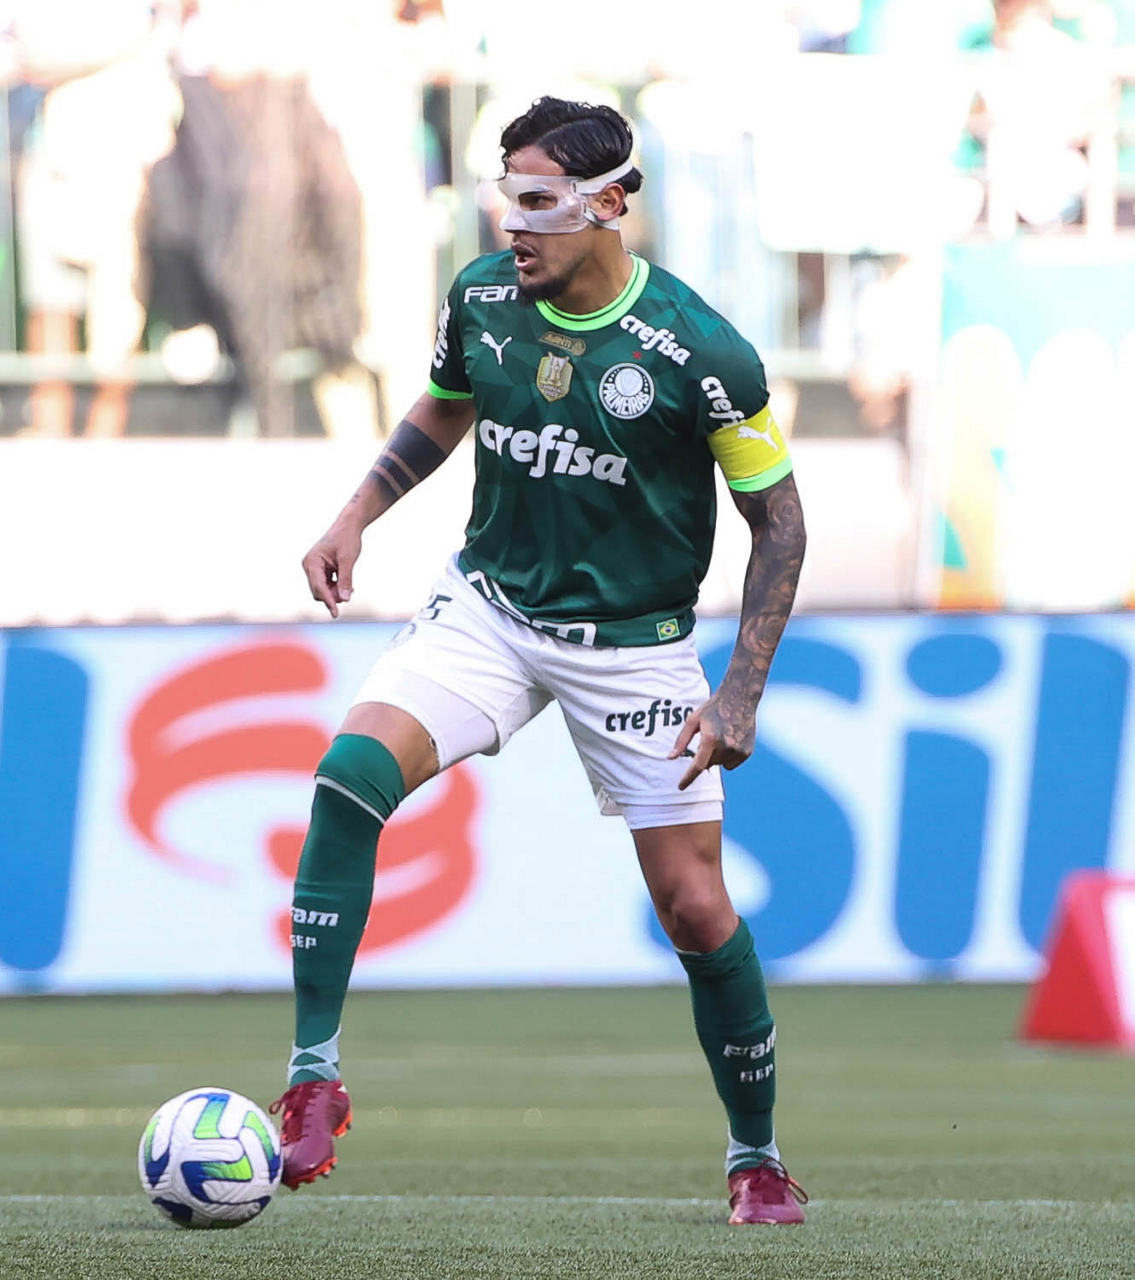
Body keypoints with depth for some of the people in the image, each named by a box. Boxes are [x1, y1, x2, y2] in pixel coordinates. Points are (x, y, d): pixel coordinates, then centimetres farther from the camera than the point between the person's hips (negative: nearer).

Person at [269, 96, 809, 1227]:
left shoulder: (699, 352, -18)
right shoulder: (481, 298, -6)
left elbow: (778, 520, -8)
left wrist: (741, 695, -14)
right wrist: (356, 518, 1)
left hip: (633, 645, -3)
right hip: (490, 605, 3)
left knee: (695, 911, -2)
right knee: (353, 772, -23)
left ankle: (756, 1159, 21)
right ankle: (314, 1080, -19)